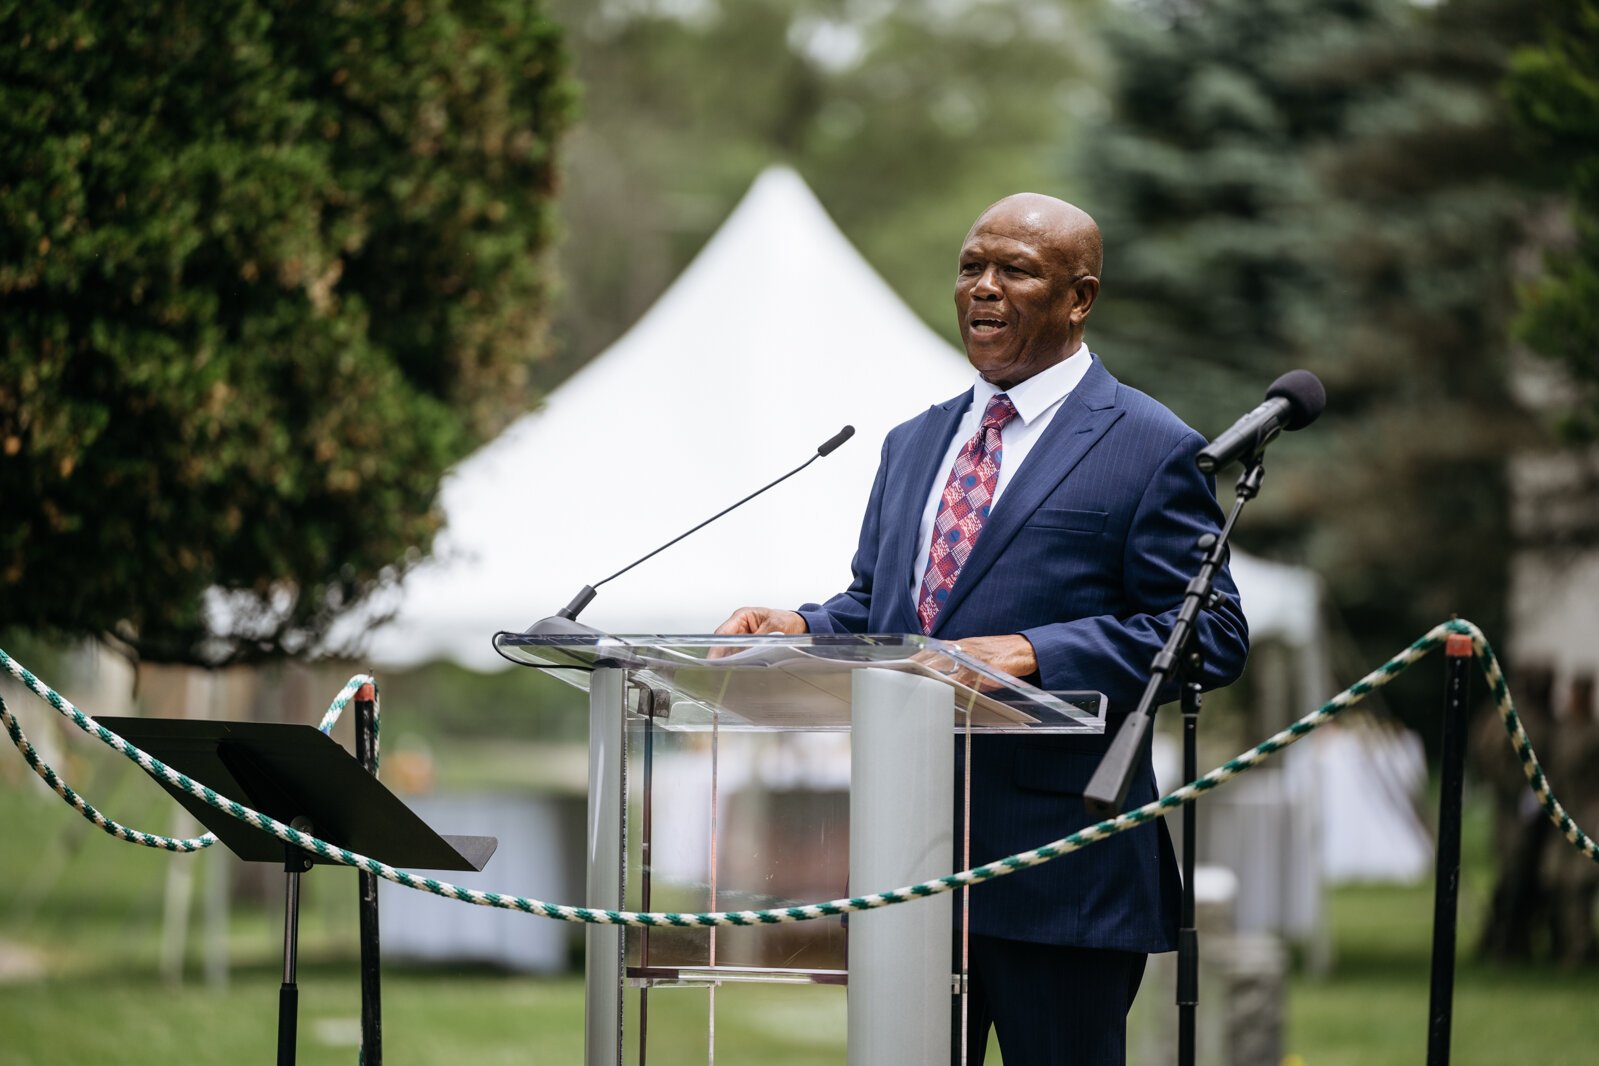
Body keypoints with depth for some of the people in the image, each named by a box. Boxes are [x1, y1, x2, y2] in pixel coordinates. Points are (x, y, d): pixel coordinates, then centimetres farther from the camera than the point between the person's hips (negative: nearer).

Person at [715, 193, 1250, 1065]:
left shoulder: (1149, 451, -4)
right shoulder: (914, 446, 19)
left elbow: (1209, 632, -11)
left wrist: (1035, 653, -23)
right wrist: (801, 628, -1)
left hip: (1057, 864, -6)